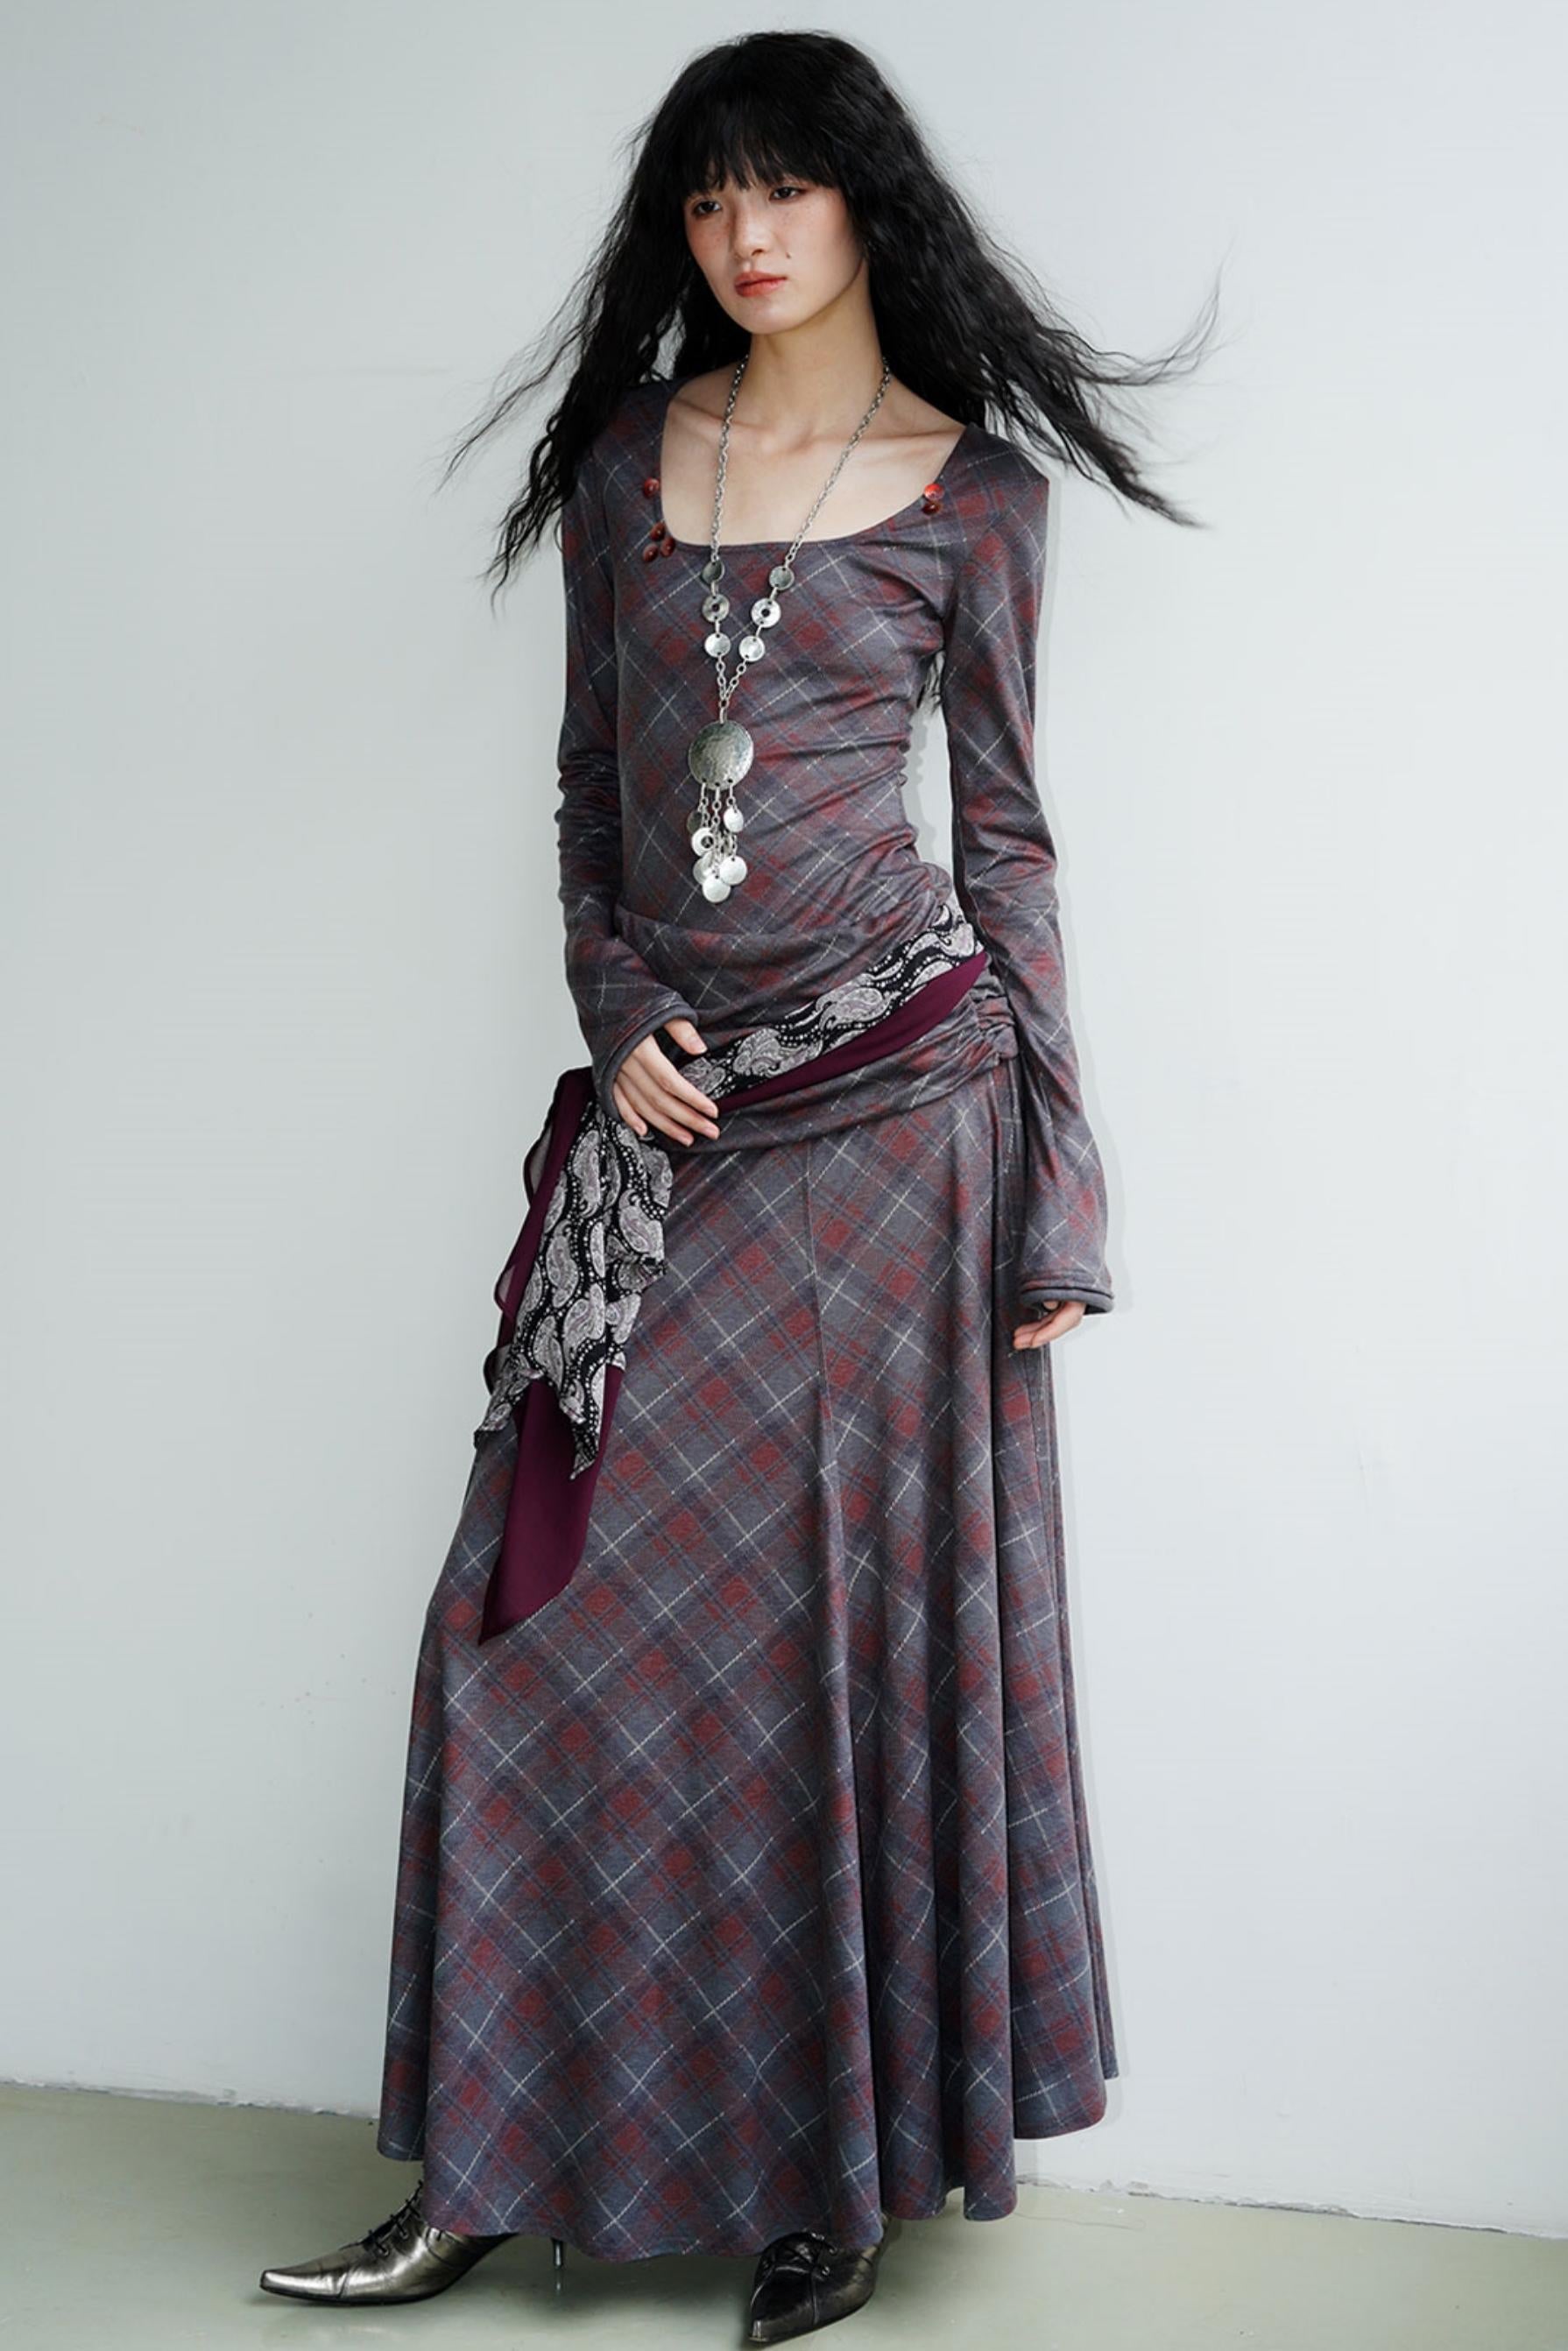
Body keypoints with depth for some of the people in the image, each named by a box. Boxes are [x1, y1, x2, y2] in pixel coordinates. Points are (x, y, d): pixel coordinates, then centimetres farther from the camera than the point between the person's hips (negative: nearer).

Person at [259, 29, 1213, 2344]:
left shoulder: (968, 488, 3)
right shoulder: (628, 453, 12)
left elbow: (1005, 828, 3)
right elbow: (589, 776, 16)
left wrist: (1055, 1190, -1)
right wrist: (611, 1012, -1)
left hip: (891, 1092, -3)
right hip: (665, 1098, 4)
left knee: (849, 1623, 1)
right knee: (569, 1619, 3)